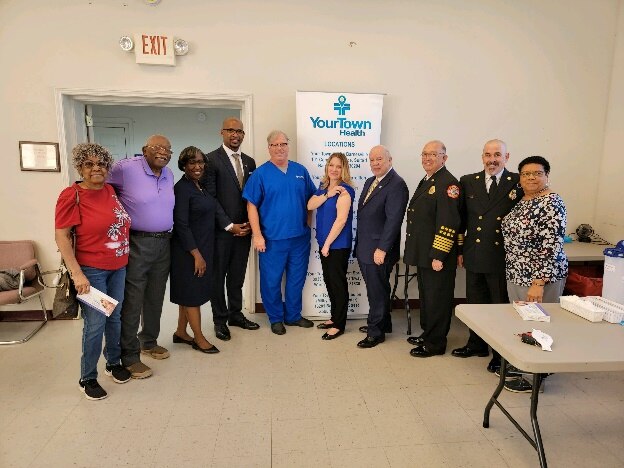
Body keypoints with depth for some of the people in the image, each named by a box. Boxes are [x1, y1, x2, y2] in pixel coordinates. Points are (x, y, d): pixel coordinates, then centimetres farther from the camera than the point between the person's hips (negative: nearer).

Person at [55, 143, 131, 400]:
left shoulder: (110, 190, 5)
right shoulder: (71, 195, -13)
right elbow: (61, 237, -14)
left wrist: (125, 258, 14)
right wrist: (76, 273, -19)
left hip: (118, 267, 6)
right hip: (91, 271, -6)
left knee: (115, 318, 17)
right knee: (95, 325, 2)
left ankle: (114, 363, 37)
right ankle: (87, 379, 21)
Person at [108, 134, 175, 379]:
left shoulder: (169, 175, 10)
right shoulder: (125, 168, -11)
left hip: (163, 243, 7)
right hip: (136, 244, -6)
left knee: (155, 298, 16)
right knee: (132, 301, 0)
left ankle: (149, 342, 35)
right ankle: (129, 356, 13)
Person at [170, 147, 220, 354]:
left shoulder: (201, 186, 10)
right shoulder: (181, 188, -15)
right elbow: (181, 225, -19)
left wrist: (203, 252, 13)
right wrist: (196, 254, -18)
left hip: (202, 247, 8)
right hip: (188, 249, -8)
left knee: (190, 292, 16)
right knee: (192, 292, 4)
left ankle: (181, 333, 30)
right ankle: (199, 338, 16)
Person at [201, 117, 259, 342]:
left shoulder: (249, 162, 12)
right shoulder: (211, 159, -6)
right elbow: (210, 197, -11)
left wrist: (250, 223, 0)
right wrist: (229, 226, -12)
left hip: (244, 229, 5)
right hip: (221, 230, -5)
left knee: (237, 275, 14)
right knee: (218, 276, 7)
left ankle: (235, 314, 28)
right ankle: (220, 320, 21)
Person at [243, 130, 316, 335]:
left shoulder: (300, 170, 7)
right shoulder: (260, 173, -4)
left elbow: (310, 199, 14)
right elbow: (251, 206, -6)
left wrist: (308, 223, 6)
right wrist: (257, 235, -12)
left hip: (300, 236, 4)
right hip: (272, 238, -3)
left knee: (297, 278, 14)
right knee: (271, 280, 6)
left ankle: (293, 315, 31)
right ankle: (276, 318, 25)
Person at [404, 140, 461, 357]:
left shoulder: (448, 183, -14)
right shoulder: (425, 182, 16)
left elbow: (448, 223, -21)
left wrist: (439, 255, -22)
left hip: (437, 255, -9)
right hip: (422, 253, 9)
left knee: (437, 299, 3)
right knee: (425, 296, 20)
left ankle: (435, 343, 17)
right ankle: (427, 334, 35)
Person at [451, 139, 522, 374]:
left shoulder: (518, 183, -6)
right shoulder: (468, 182, 4)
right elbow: (461, 218, 7)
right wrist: (459, 250, 7)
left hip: (503, 257, -3)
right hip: (474, 255, 4)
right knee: (475, 302, 16)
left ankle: (501, 353, 26)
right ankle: (477, 344, 35)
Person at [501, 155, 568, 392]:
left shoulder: (551, 204, -17)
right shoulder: (522, 201, 9)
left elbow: (552, 247, -22)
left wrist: (539, 283, -24)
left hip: (540, 276, -8)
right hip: (516, 274, 8)